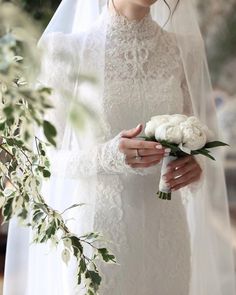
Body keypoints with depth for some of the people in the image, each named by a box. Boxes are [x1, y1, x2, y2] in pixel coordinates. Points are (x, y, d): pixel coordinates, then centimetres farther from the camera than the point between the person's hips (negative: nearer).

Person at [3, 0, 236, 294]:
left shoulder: (184, 49, 2)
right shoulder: (66, 51, -7)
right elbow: (48, 157, -4)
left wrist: (196, 165, -13)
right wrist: (107, 156, -23)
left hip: (166, 232, 3)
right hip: (96, 224, -3)